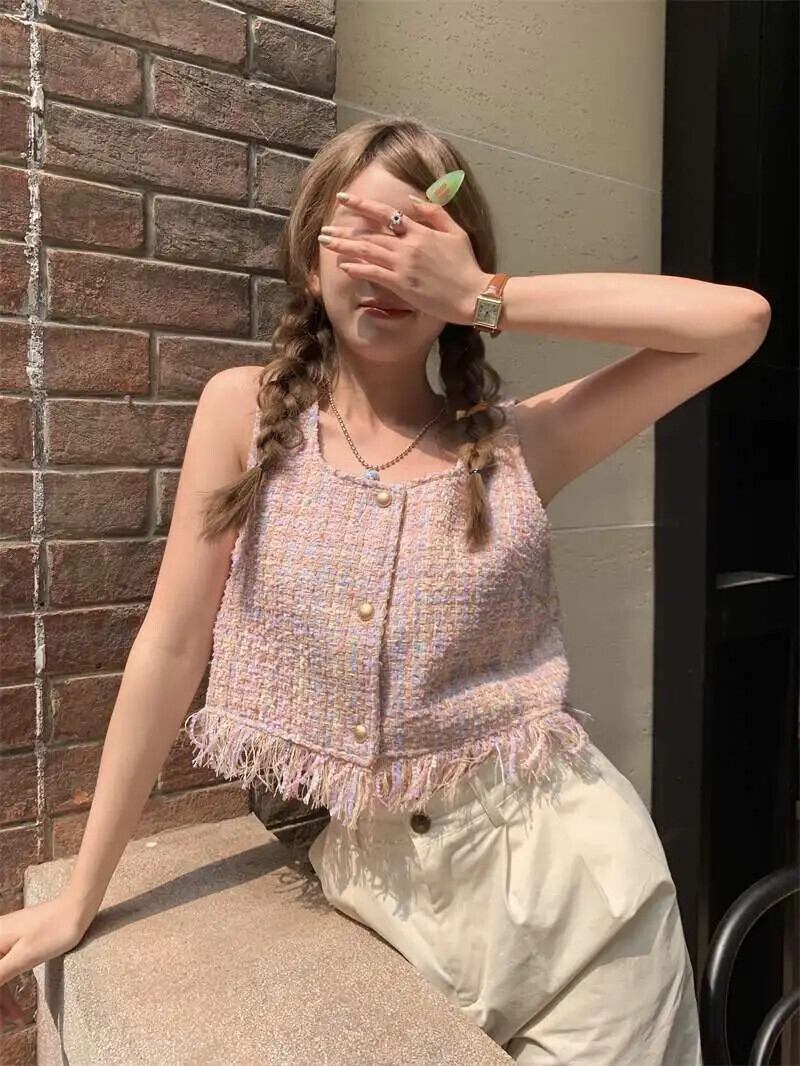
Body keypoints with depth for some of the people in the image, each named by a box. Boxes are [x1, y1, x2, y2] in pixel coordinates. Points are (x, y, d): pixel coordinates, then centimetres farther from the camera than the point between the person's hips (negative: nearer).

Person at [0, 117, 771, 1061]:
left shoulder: (519, 442, -2)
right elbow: (171, 647, -3)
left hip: (561, 860, 1)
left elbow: (737, 318, -7)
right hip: (378, 880, 0)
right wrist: (79, 899, 2)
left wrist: (482, 297, -13)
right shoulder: (244, 410, -3)